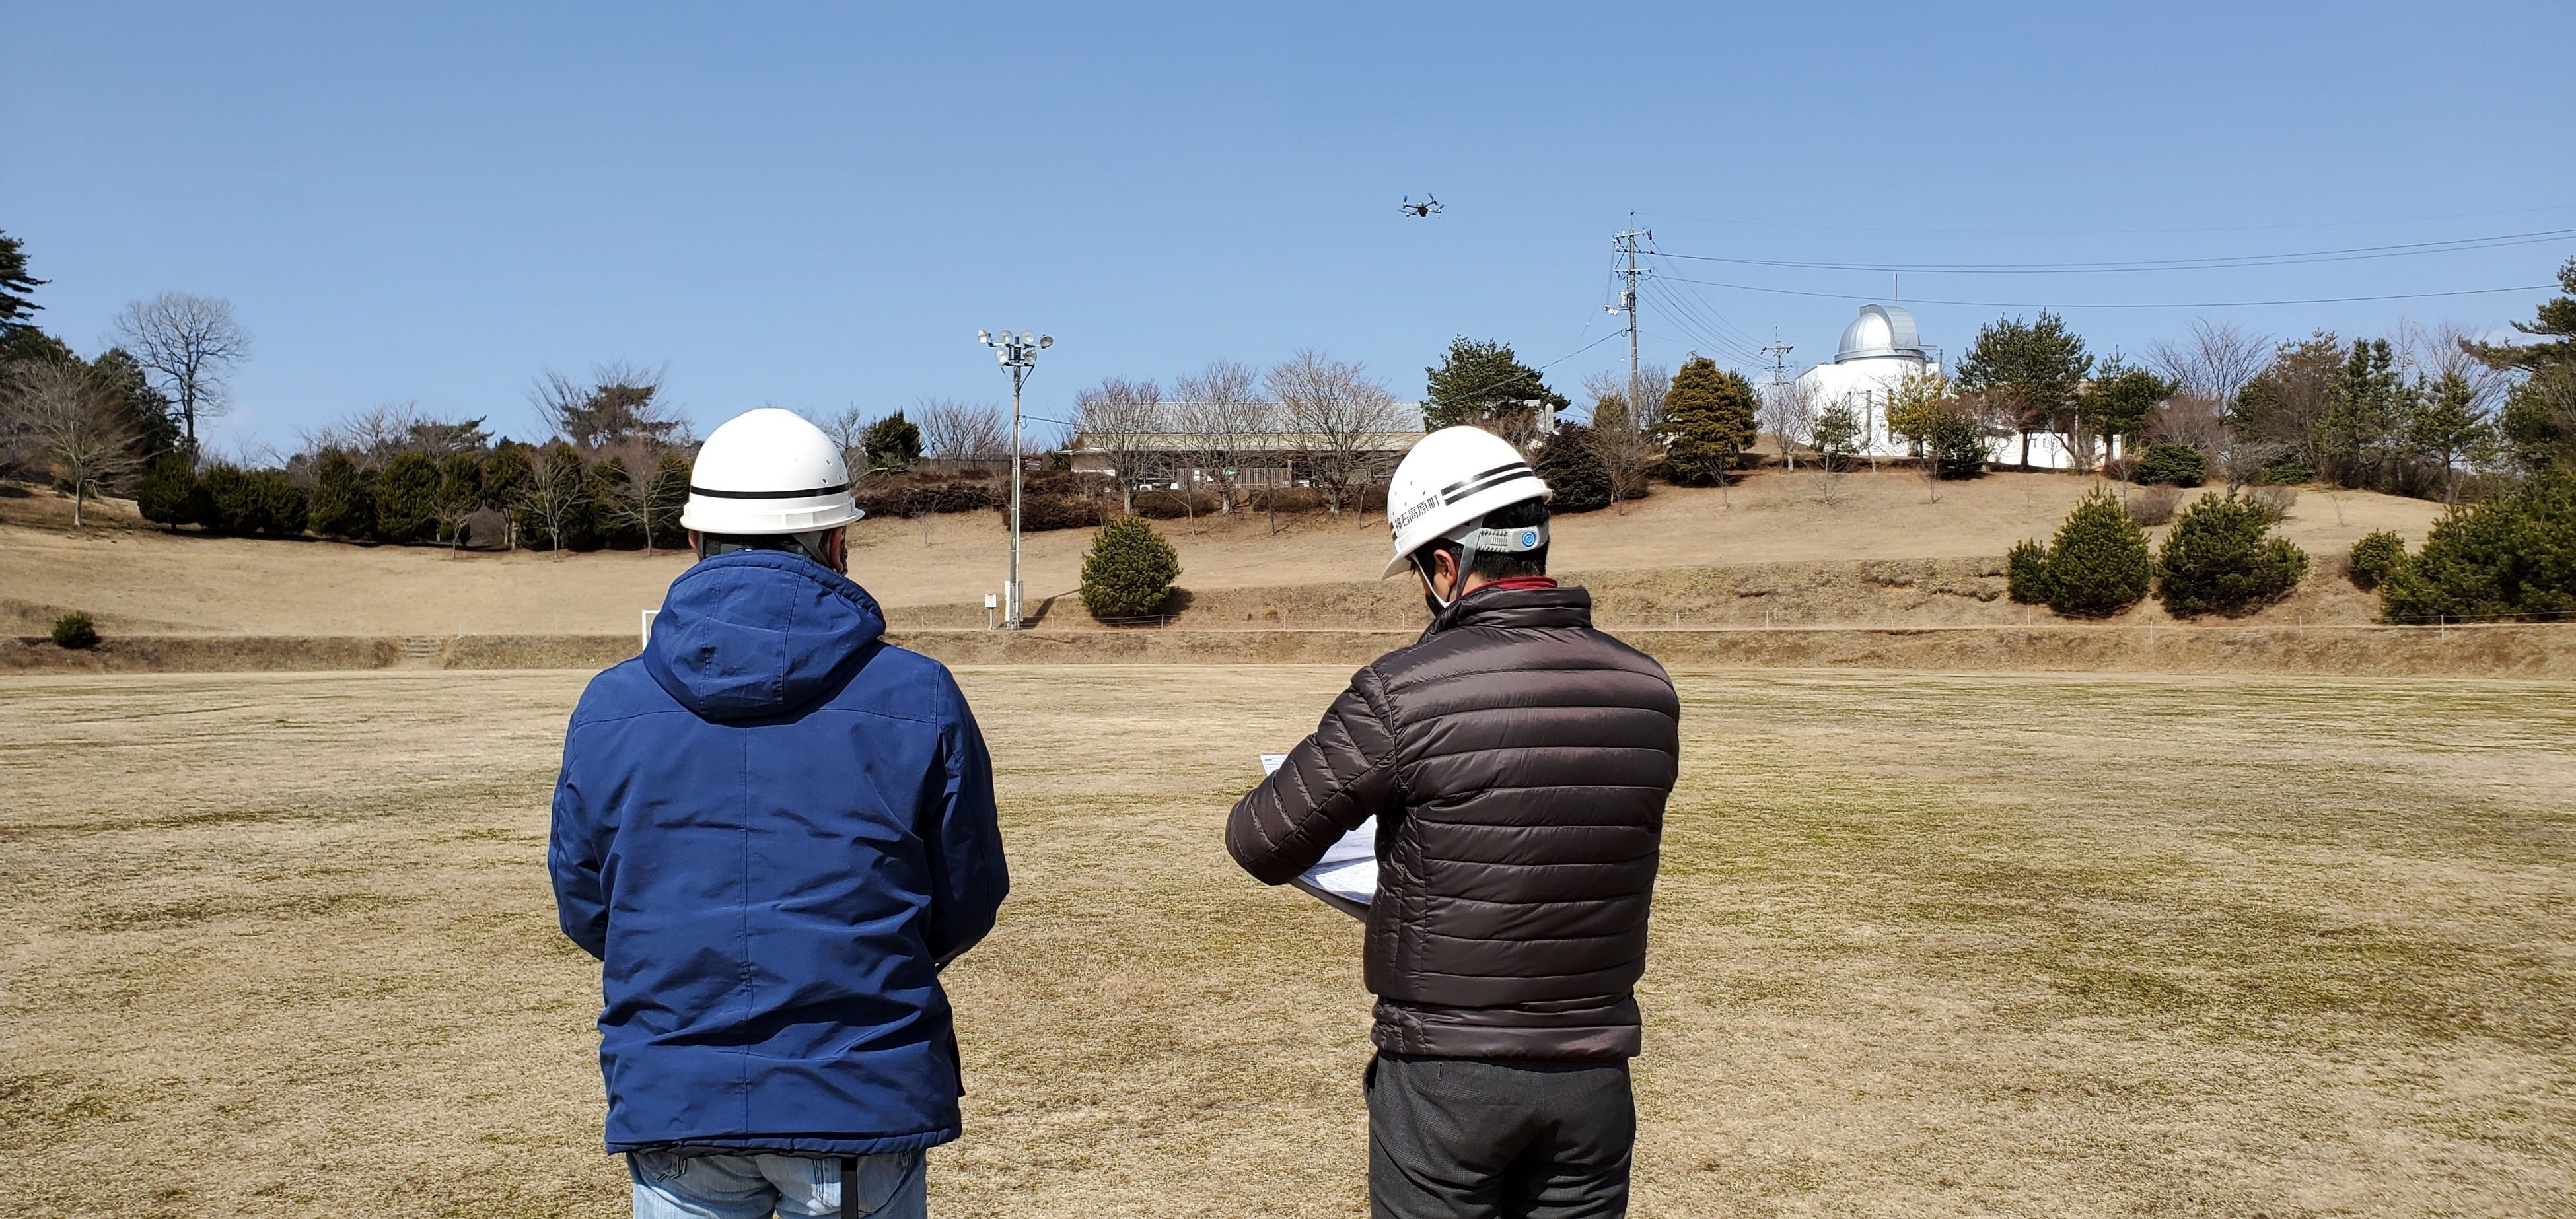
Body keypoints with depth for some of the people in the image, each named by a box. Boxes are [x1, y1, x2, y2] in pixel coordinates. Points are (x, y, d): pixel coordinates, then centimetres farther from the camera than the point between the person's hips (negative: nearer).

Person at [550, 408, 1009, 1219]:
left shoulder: (609, 706, -3)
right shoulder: (919, 700, -8)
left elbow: (585, 912, 5)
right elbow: (966, 908, 0)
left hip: (669, 1100, 2)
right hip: (862, 1101, -1)